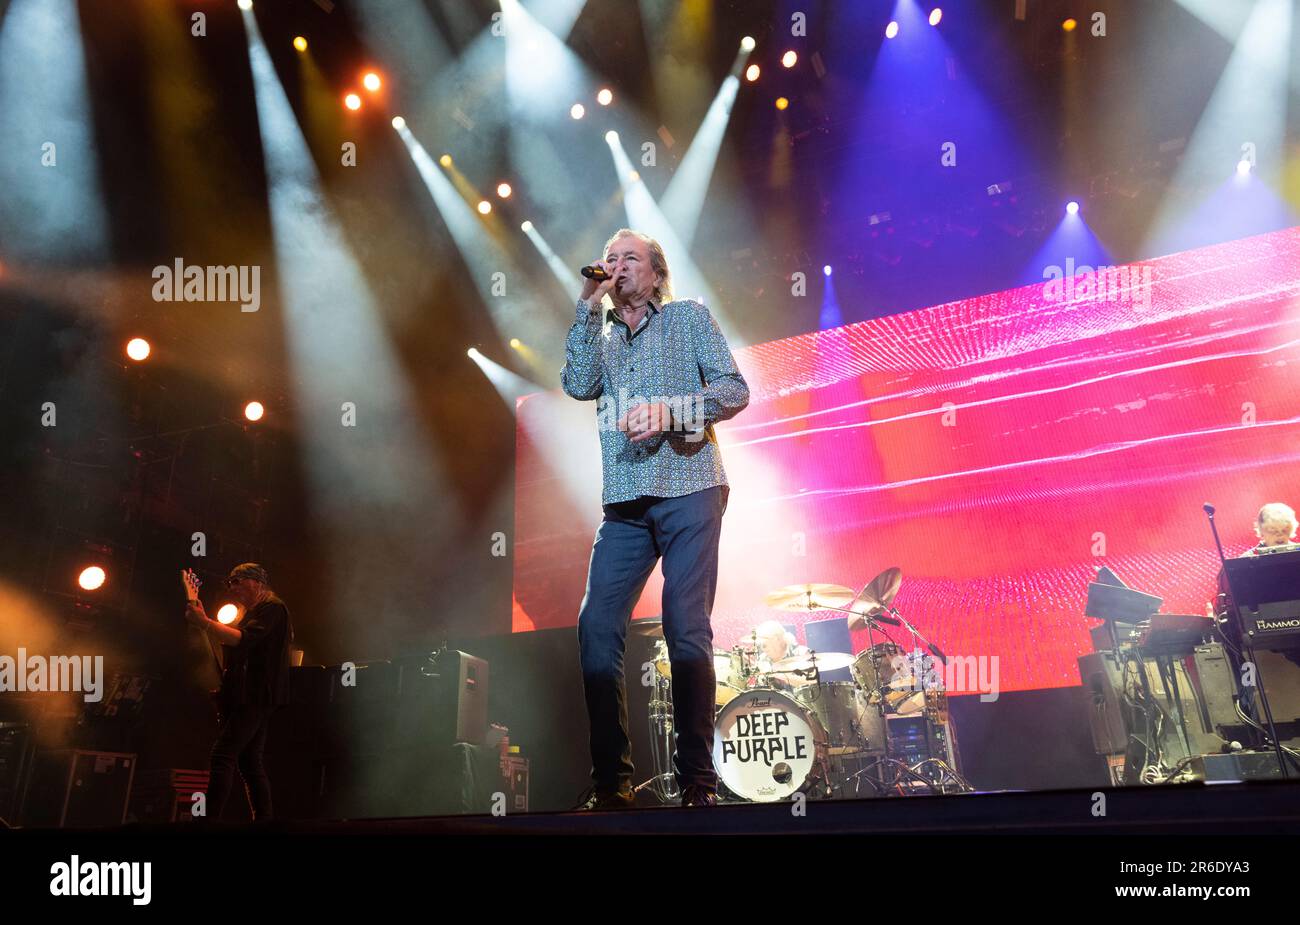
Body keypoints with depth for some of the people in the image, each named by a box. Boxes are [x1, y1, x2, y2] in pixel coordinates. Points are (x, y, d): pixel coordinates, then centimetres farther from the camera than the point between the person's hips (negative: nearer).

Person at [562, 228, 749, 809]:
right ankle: (610, 782, -2)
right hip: (624, 503, 4)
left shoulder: (689, 317, 12)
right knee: (596, 626, -8)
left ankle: (697, 779, -4)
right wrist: (589, 307, 0)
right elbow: (579, 386, 1)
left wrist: (670, 410, -14)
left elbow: (734, 390, 1)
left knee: (685, 629, -10)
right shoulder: (601, 336, 22)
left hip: (687, 490, -4)